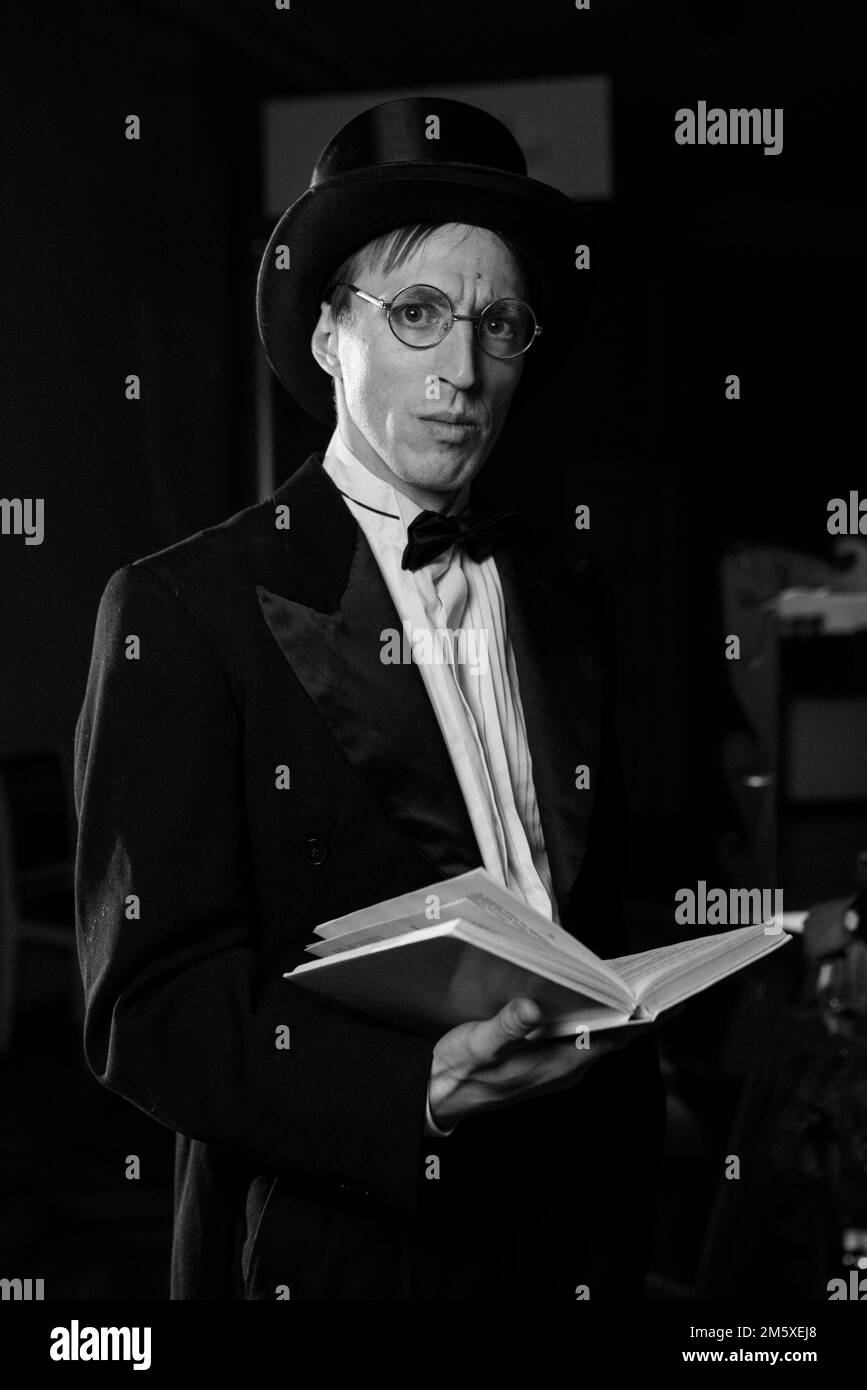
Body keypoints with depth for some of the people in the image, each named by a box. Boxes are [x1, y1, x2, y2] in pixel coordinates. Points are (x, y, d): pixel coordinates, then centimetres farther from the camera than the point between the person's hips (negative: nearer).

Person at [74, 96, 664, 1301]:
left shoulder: (569, 606, 8)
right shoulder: (184, 611, -9)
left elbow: (608, 932, 11)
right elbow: (149, 1009, -14)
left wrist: (629, 1233, 1)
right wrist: (418, 1088, -28)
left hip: (578, 1246, 5)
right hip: (329, 1253, -5)